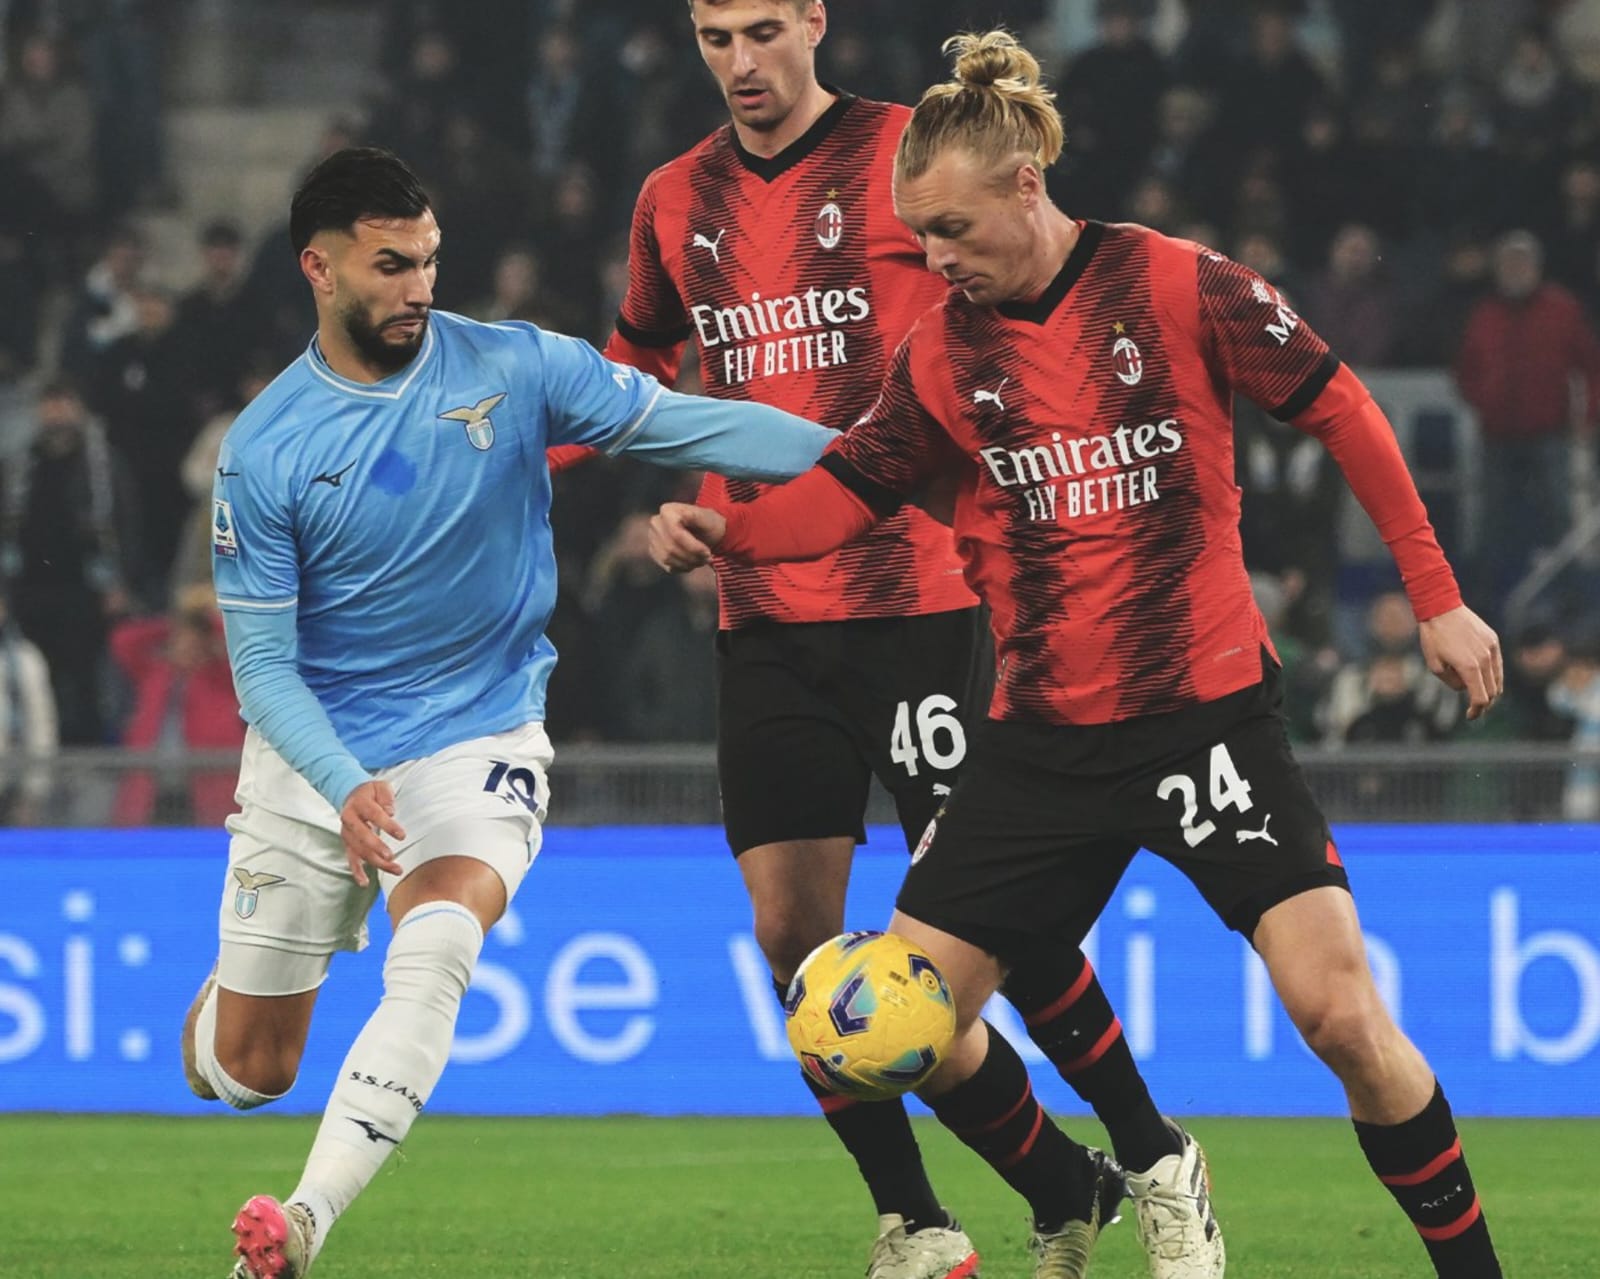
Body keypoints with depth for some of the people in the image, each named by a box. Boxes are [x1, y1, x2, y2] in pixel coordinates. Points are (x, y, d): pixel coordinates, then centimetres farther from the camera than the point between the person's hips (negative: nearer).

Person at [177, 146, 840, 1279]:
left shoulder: (514, 368, -6)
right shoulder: (262, 451, -9)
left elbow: (685, 424, -8)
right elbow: (262, 663, -8)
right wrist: (347, 789, -25)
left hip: (479, 740, 0)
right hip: (312, 758, 1)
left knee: (436, 946, -32)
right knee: (248, 1074, 6)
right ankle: (222, 998, 45)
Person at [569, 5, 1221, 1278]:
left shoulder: (907, 156, -5)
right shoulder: (677, 202, 10)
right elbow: (639, 365, 27)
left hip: (918, 594, -5)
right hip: (765, 622, 5)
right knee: (791, 928, -2)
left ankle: (1158, 1163, 12)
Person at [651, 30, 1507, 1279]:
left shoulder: (1173, 286, -9)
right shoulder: (945, 353, 2)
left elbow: (1341, 411, -3)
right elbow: (851, 487, 6)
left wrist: (1436, 598, -2)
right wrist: (720, 529, -15)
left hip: (1207, 709, -4)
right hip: (1042, 739, 4)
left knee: (1340, 1012, -17)